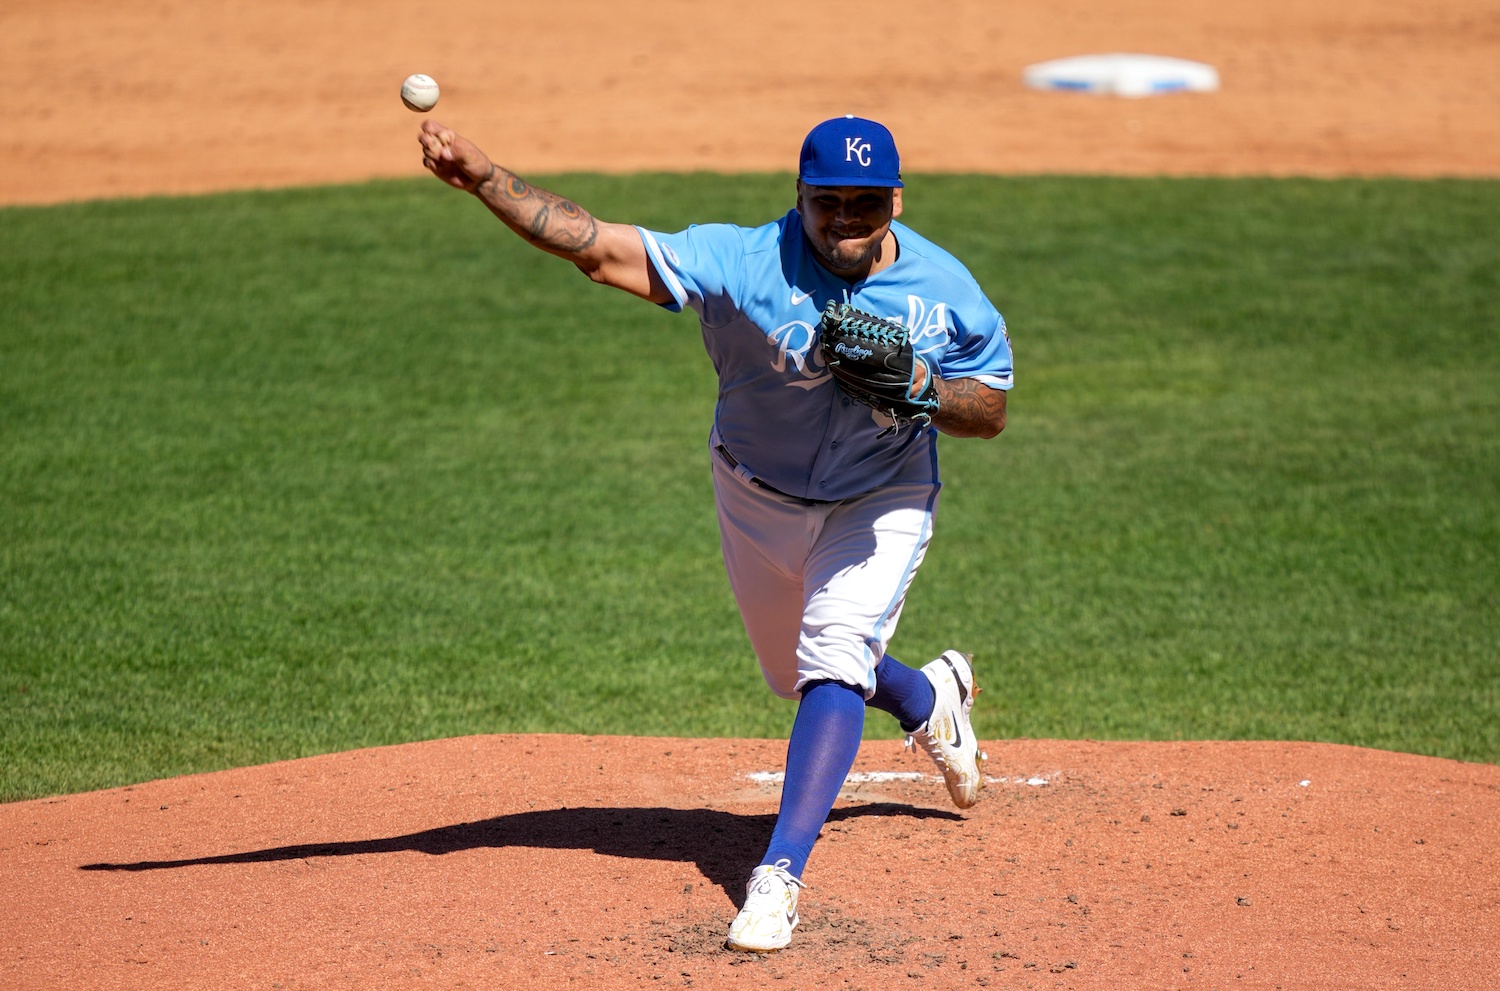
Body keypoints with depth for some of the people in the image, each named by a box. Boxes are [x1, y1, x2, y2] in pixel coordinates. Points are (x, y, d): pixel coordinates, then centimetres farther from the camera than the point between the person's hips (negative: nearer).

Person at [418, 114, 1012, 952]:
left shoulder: (946, 291, -19)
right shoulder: (747, 262, -27)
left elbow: (994, 411, -8)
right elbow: (600, 248, -36)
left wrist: (922, 389, -30)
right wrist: (485, 179, -49)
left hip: (881, 502, -2)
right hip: (758, 500, 2)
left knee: (832, 665, -23)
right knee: (804, 676, 21)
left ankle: (780, 874, -26)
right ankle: (932, 701, 54)